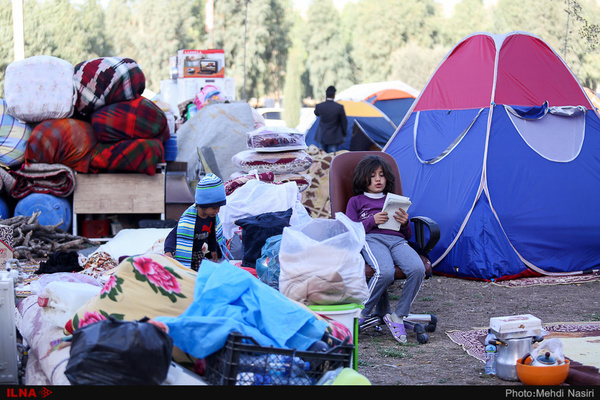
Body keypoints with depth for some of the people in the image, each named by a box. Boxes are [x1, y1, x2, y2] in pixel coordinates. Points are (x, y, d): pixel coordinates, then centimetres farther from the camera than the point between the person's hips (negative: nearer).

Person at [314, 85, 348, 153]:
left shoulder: (319, 106, -10)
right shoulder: (339, 107, -14)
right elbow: (344, 122, -3)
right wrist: (344, 135, 12)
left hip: (322, 137, 2)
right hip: (334, 138, -2)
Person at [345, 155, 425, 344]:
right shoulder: (356, 201, 26)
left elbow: (408, 235, 29)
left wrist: (405, 223, 5)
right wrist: (372, 221, -4)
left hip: (397, 240, 3)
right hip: (371, 239, -3)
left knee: (418, 269, -33)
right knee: (385, 272, -40)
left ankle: (398, 316, -21)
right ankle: (361, 314, -21)